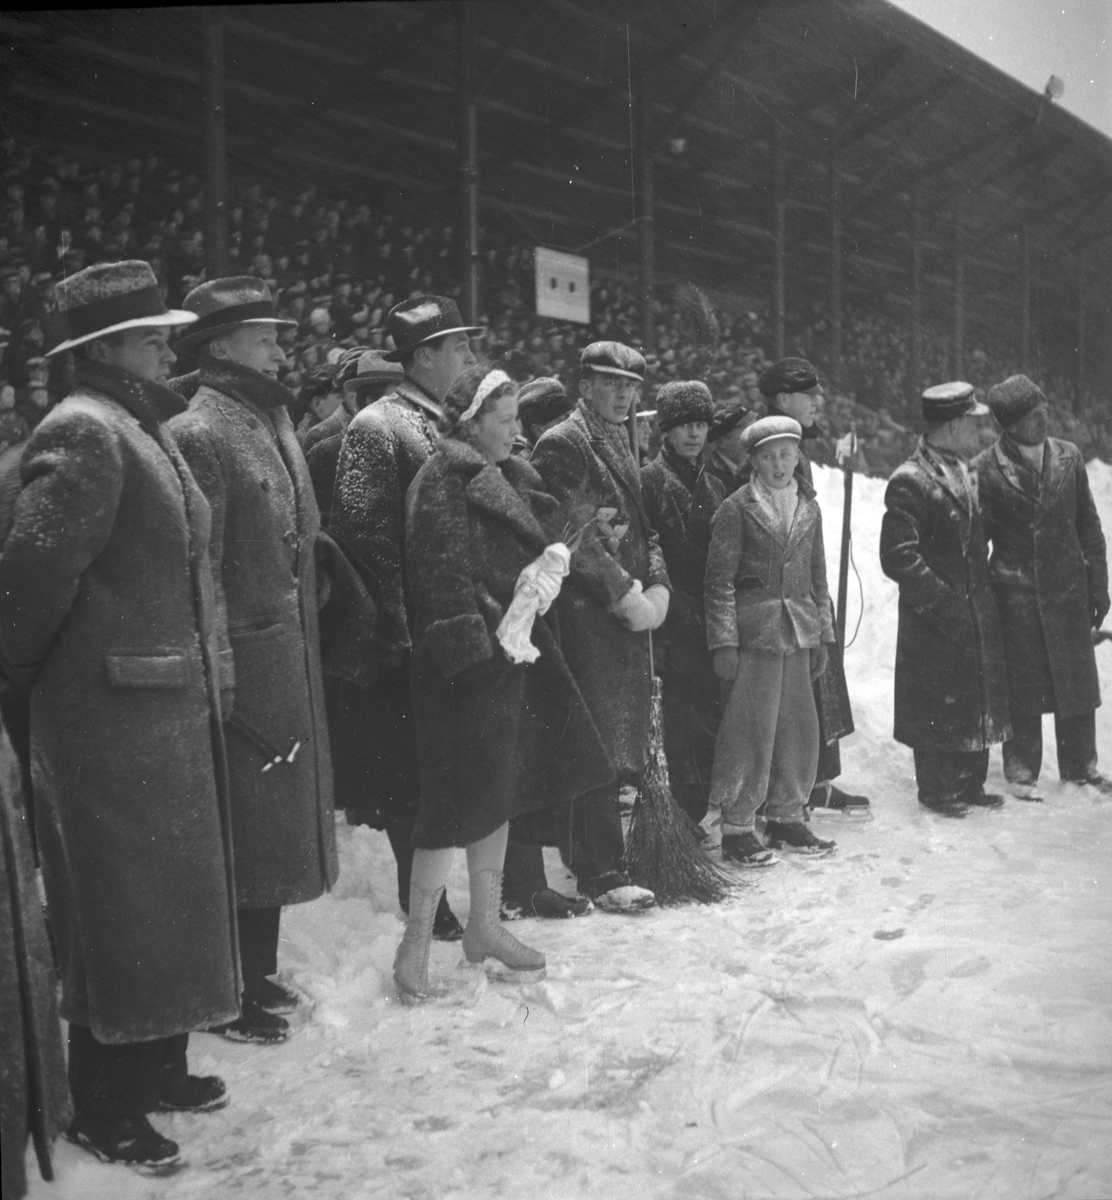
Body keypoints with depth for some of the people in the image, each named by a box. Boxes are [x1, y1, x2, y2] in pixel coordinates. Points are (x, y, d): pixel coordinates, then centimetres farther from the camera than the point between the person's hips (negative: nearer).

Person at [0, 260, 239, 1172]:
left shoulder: (143, 430, 14)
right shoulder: (83, 433, -17)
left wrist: (207, 683, 12)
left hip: (172, 710, 9)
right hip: (113, 718, -9)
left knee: (171, 897, 18)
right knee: (123, 911, 3)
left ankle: (157, 1066, 35)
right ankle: (105, 1109, 20)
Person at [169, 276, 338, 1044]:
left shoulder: (272, 421, 13)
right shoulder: (199, 434, -15)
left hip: (292, 665, 9)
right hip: (246, 667, -9)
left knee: (276, 823, 18)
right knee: (242, 833, 3)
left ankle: (258, 973, 34)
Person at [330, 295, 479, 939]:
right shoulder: (377, 426, -10)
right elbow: (365, 535, -16)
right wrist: (397, 634, -18)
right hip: (414, 641, -7)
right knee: (414, 779, 4)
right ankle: (425, 909, 19)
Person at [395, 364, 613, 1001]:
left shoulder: (511, 477, 16)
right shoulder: (442, 481, -12)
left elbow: (542, 542, 20)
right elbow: (444, 573, -19)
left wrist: (548, 566, -2)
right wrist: (478, 644, -22)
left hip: (513, 651, 9)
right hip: (468, 661, -9)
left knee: (500, 790, 15)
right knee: (461, 798, -6)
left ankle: (485, 924, 28)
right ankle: (416, 943, 7)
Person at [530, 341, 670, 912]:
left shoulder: (622, 446, 21)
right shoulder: (562, 444, -7)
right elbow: (573, 535, -15)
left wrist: (657, 586, 3)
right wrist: (626, 594, -15)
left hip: (631, 613, 8)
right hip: (588, 614, -8)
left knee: (622, 742, 11)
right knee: (600, 744, -6)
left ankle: (595, 859, 23)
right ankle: (602, 873, 2)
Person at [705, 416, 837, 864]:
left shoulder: (808, 508, 14)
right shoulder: (736, 508, -4)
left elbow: (818, 577, 18)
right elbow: (720, 581, -6)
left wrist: (823, 635, 14)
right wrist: (724, 641, -11)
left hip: (798, 633, 6)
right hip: (754, 633, -6)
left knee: (799, 728, 9)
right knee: (750, 731, -4)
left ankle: (786, 818, 24)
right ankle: (737, 829, 6)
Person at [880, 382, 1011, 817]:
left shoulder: (966, 474, 12)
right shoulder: (910, 481, -16)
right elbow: (898, 557, -21)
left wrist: (984, 592, 12)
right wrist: (941, 601, -20)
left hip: (978, 614, 8)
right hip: (934, 619, -8)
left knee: (979, 699, 15)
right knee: (938, 705, 3)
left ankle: (970, 783, 28)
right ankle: (936, 790, 18)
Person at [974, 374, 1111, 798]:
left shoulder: (1068, 457, 3)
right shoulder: (985, 469, -8)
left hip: (1068, 588, 3)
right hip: (1015, 593, -3)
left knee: (1077, 681, 10)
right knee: (1022, 687, 5)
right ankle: (1021, 771, 19)